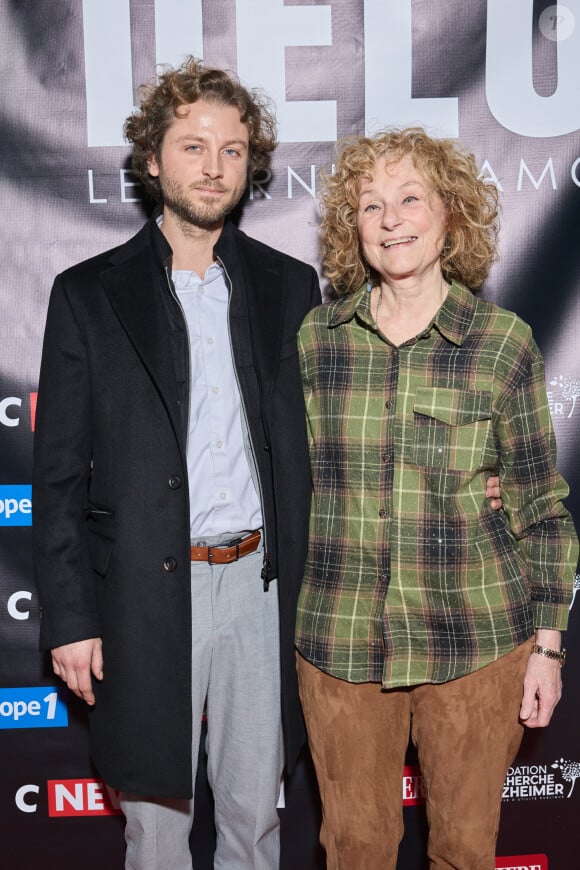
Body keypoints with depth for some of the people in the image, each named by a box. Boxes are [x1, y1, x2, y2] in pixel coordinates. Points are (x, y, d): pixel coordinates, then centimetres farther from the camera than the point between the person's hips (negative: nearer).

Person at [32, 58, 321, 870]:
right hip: (145, 595, -2)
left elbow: (311, 444, 9)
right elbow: (60, 473, -2)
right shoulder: (89, 294, -1)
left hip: (261, 586, 2)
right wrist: (69, 618, -6)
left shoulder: (290, 285, 6)